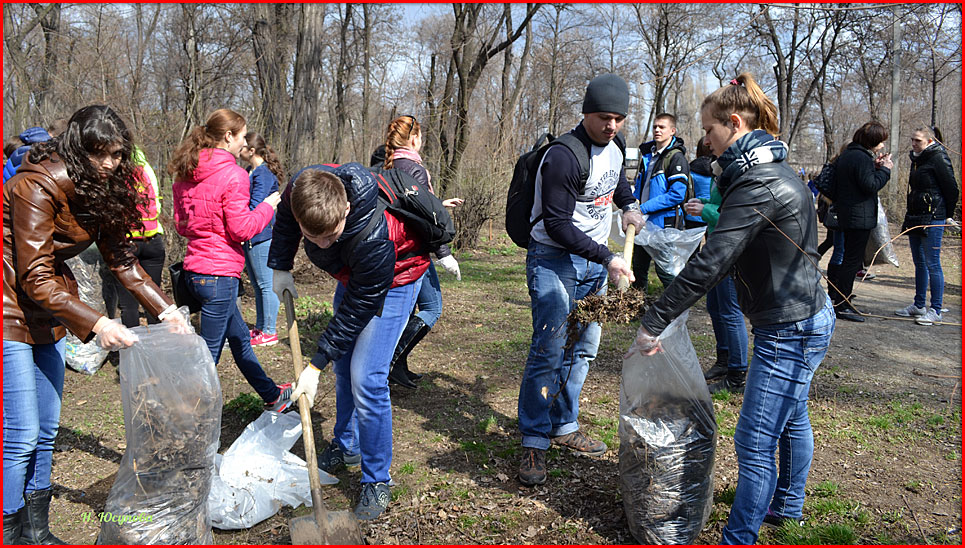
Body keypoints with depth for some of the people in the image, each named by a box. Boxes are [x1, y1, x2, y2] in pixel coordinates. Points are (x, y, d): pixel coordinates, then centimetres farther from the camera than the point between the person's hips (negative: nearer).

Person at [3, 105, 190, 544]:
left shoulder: (103, 187, 2)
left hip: (49, 312, 8)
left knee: (46, 431, 14)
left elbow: (120, 256, 8)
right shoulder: (37, 185, -22)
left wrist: (164, 308, -2)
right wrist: (95, 324, -31)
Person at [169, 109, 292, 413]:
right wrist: (267, 206, -2)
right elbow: (241, 228, -15)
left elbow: (181, 225, 16)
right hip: (219, 273, -9)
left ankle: (273, 397, 37)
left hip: (195, 269, 10)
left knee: (240, 337, 21)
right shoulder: (232, 174, -15)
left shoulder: (186, 174, 10)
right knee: (209, 351, 0)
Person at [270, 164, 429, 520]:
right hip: (351, 274, 7)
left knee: (365, 377, -15)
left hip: (394, 277, -7)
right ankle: (347, 446, 38)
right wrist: (280, 267, -2)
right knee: (343, 366, 17)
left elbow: (356, 311, -30)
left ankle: (377, 480, 1)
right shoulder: (303, 190, -28)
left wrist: (315, 367, -25)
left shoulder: (373, 240, -43)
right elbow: (284, 216, 1)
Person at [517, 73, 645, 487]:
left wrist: (629, 205, 9)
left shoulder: (613, 148, 6)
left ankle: (564, 425, 25)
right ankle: (534, 443, -3)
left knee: (583, 348, 11)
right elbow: (558, 225, -23)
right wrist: (607, 259, -26)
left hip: (593, 259, 8)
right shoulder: (564, 156, -21)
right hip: (554, 260, -8)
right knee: (549, 351, -12)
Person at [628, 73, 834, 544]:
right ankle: (788, 504, 47)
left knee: (755, 441, -4)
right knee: (791, 418, 26)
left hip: (790, 330, -11)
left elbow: (710, 264, -29)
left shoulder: (757, 185, -24)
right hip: (806, 318, 11)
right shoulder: (772, 171, 10)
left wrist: (653, 323, -26)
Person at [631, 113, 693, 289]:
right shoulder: (647, 154, 14)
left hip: (664, 223, -8)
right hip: (643, 223, 8)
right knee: (639, 267, 17)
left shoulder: (676, 157, -11)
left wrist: (644, 208, -21)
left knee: (664, 270, -3)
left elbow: (677, 194, -20)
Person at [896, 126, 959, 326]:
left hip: (932, 220, -9)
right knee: (919, 263, 14)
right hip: (915, 219, 9)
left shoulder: (938, 158, -10)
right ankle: (919, 305, 22)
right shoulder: (917, 159, 16)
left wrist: (946, 215, -4)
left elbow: (952, 189, -11)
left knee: (932, 264, -7)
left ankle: (936, 310, -1)